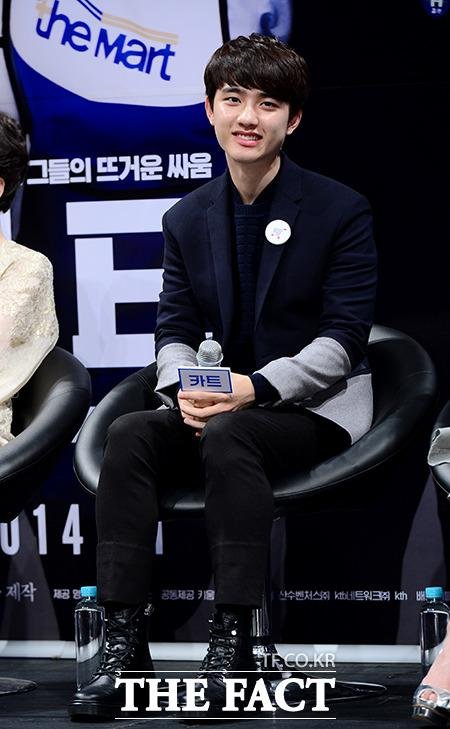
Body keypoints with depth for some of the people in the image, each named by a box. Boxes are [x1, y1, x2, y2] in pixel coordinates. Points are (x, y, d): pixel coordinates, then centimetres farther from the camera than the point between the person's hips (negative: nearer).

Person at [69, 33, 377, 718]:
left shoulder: (341, 211, -6)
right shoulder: (188, 218, 9)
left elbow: (342, 341, -11)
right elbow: (175, 328, 7)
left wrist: (256, 388, -25)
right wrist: (183, 389, -17)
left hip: (319, 406, -4)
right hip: (227, 401, 5)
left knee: (229, 434, -36)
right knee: (130, 433, -25)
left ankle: (232, 639, -35)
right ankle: (124, 641, -29)